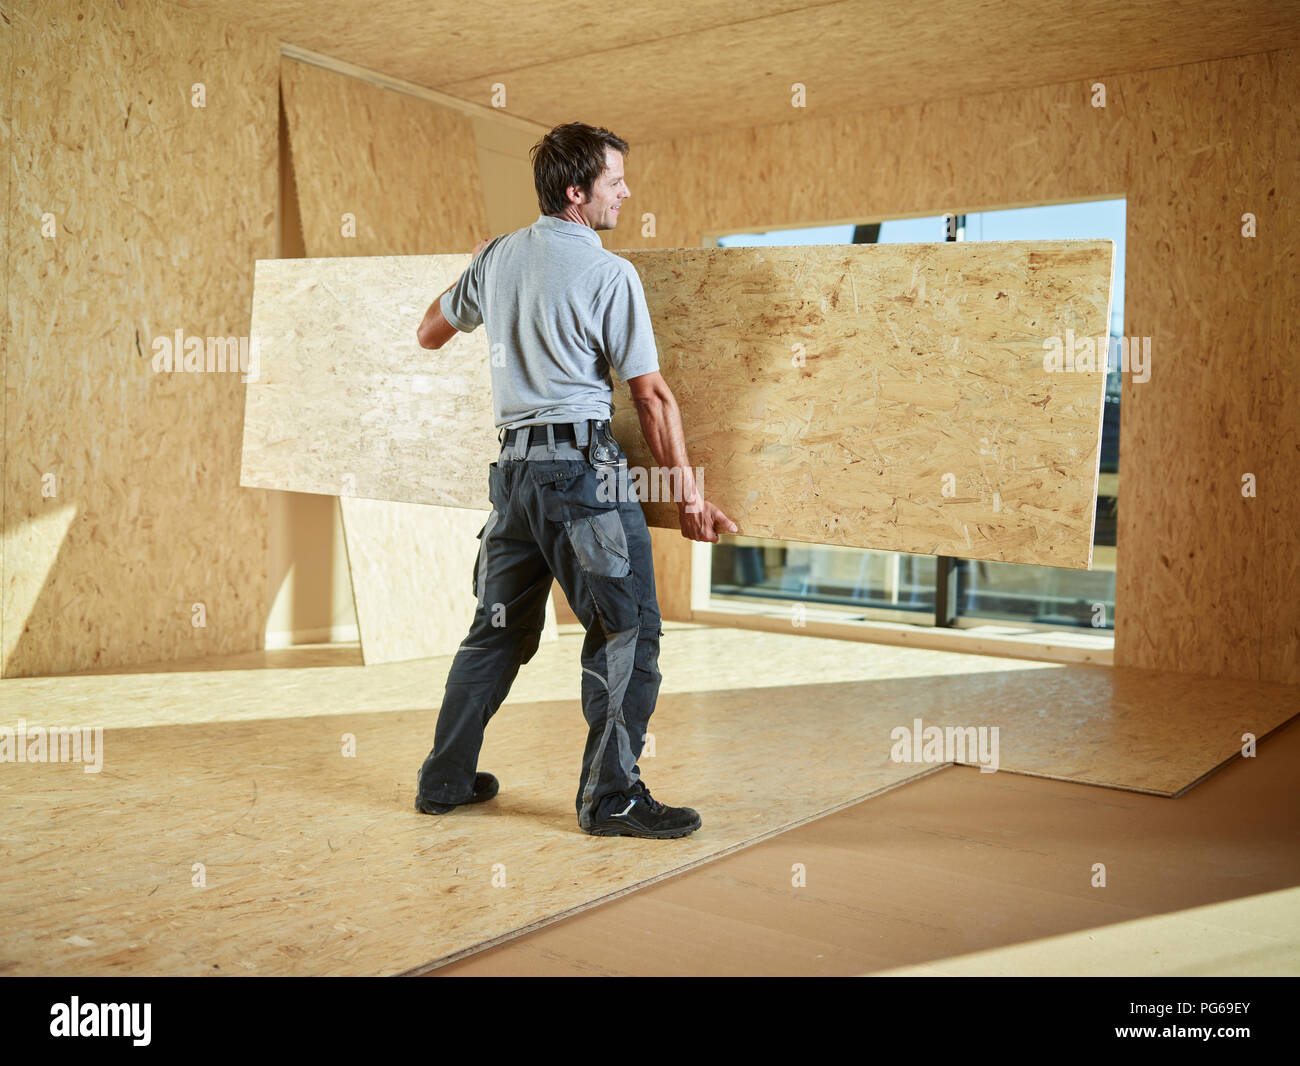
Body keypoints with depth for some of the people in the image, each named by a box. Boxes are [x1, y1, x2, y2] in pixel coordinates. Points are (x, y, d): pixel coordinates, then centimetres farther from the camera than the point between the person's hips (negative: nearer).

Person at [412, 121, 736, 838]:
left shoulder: (496, 257, 11)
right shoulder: (610, 273, -7)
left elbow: (430, 334, 26)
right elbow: (651, 395, -8)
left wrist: (468, 273, 44)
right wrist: (687, 495, -2)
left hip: (512, 462, 7)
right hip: (583, 462, -7)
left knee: (500, 628, 17)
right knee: (626, 628, 0)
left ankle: (445, 780, 25)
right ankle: (611, 797, 1)